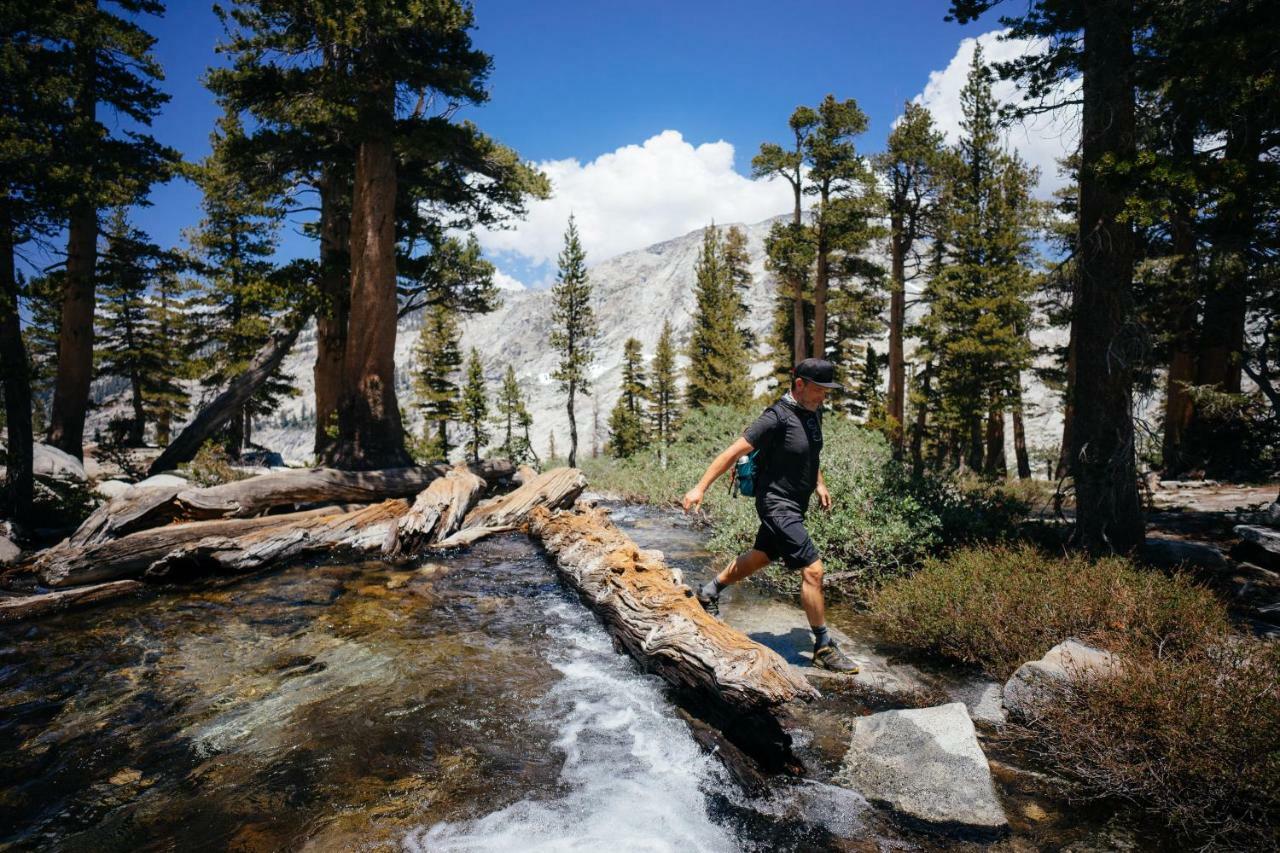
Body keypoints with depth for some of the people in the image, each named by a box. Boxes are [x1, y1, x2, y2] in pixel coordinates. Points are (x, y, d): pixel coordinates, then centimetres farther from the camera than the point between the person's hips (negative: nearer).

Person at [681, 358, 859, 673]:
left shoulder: (813, 413, 6)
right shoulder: (777, 417, -21)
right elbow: (734, 452, -22)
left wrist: (819, 483, 17)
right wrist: (700, 488, -23)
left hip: (794, 505, 9)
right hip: (777, 504, -9)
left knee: (760, 558, 22)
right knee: (813, 570, -10)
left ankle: (710, 591, 41)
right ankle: (824, 648, 5)